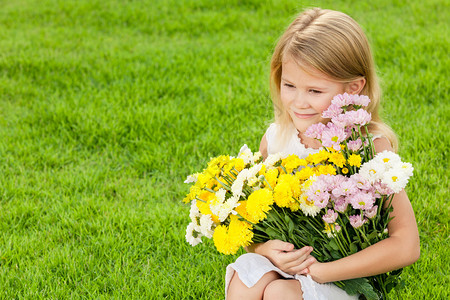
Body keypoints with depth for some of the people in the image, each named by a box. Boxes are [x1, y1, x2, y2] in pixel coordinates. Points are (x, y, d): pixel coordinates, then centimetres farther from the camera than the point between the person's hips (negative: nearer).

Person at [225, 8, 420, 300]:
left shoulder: (371, 147, -16)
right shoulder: (275, 138, -3)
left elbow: (407, 246, -22)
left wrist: (318, 271, -22)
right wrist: (264, 248, -18)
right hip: (285, 265, 4)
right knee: (244, 274, -25)